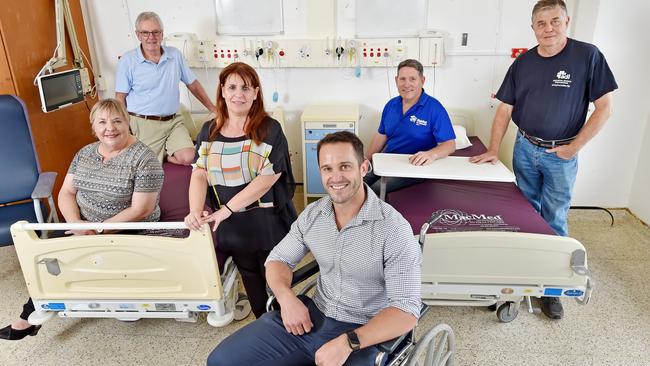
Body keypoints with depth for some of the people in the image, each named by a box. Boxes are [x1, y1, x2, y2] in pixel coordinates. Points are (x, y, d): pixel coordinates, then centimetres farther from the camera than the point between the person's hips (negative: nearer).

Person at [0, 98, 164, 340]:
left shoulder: (144, 159, -14)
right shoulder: (85, 153, 7)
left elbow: (140, 210, -18)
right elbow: (66, 193, 5)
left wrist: (97, 230, -20)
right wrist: (75, 223, -14)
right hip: (83, 229, 6)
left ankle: (31, 316, 3)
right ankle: (33, 315, 2)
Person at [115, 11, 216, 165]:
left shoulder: (175, 55, 5)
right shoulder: (127, 61, -4)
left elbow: (193, 84, 13)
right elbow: (120, 97, -1)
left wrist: (213, 109, 12)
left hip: (173, 121, 3)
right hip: (144, 124, -3)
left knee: (187, 158, -15)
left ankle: (163, 152, 15)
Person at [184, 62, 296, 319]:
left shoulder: (270, 130, -7)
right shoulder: (209, 131, 6)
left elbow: (267, 178, -15)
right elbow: (199, 174, 0)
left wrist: (226, 208, -19)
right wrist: (195, 211, -18)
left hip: (268, 223, -3)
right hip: (231, 227, 3)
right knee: (252, 283, 14)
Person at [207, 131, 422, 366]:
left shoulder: (394, 230, -18)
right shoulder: (312, 214, 0)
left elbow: (406, 312, -19)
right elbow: (278, 259, 10)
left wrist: (347, 342, -30)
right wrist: (287, 298, -11)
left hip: (364, 333, -5)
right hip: (313, 314, 5)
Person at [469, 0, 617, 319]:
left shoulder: (587, 55, -9)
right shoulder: (523, 63, 1)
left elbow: (604, 107, -8)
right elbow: (505, 109, 4)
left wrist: (574, 146, -10)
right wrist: (493, 150, -3)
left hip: (561, 155, -3)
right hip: (525, 149, 3)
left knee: (554, 221, 3)